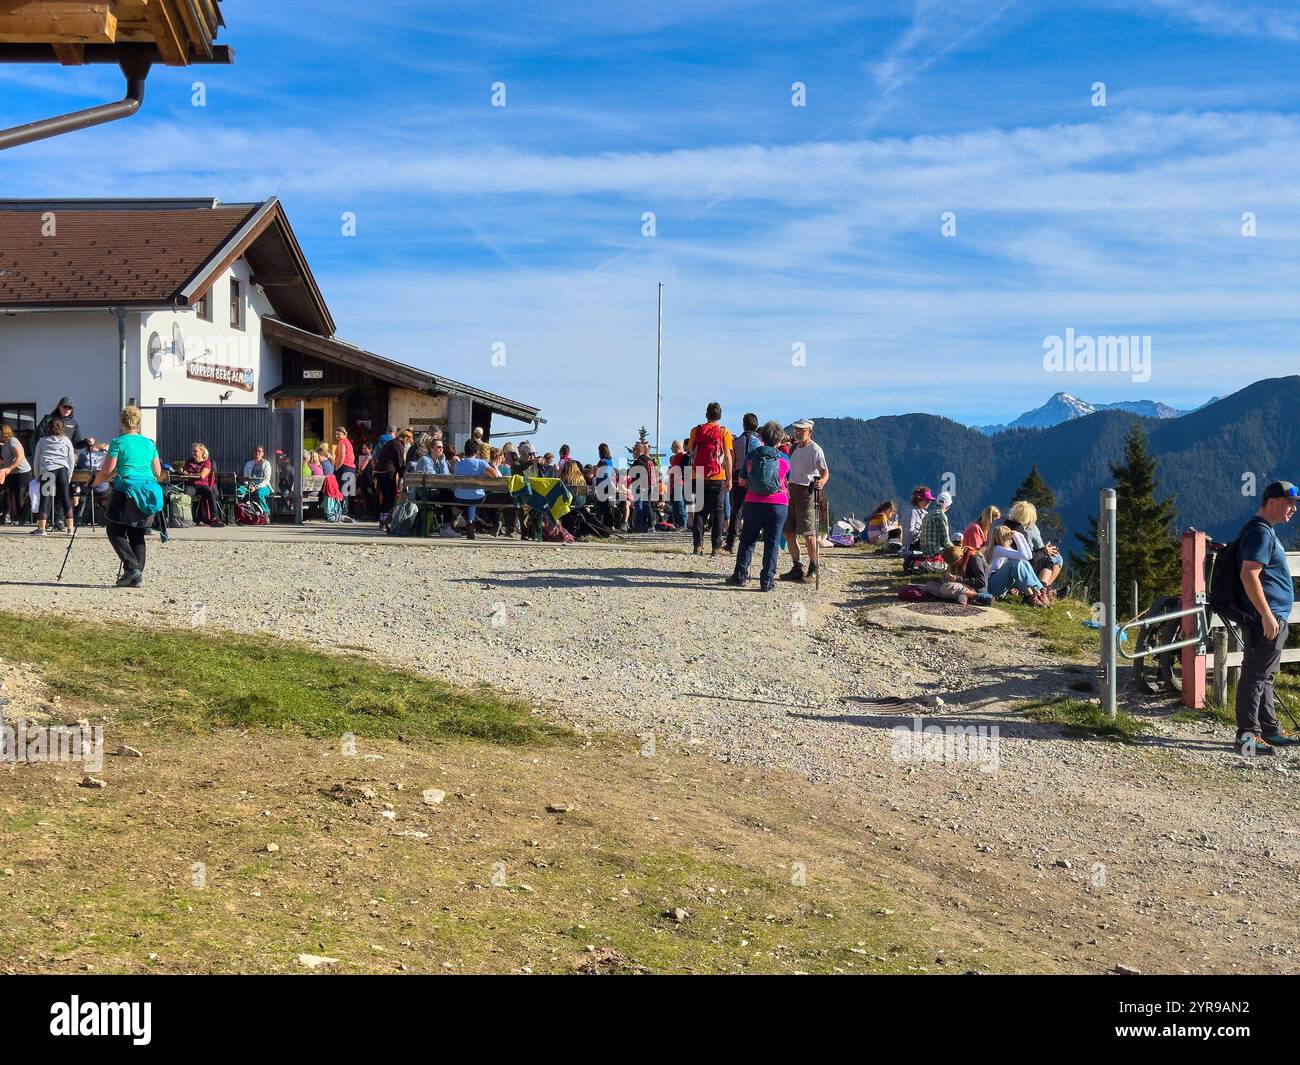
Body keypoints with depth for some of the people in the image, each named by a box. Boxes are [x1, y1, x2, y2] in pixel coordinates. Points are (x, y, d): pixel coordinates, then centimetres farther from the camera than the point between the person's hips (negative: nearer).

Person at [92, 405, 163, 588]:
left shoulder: (118, 442, -1)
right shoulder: (149, 443, 14)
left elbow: (107, 471, -2)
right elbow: (158, 473, 17)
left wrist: (94, 482, 16)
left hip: (127, 491, -5)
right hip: (148, 494, 5)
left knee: (115, 531, 3)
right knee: (137, 534, 11)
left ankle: (132, 567, -14)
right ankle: (137, 576, 4)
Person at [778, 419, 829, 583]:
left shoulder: (815, 450, -12)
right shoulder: (794, 447, 13)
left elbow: (825, 470, -19)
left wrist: (822, 481, -38)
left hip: (807, 491, -8)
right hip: (792, 489, 8)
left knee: (808, 532, -7)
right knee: (788, 531, 8)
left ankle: (813, 569, 5)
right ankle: (797, 568, 19)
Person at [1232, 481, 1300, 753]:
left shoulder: (1266, 531, 19)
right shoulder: (1260, 532, -15)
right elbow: (1249, 575, -24)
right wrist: (1267, 616, -25)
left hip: (1270, 618, 11)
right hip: (1264, 618, -11)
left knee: (1264, 677, 15)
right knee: (1256, 675, -9)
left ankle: (1270, 731, 24)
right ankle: (1247, 735, -7)